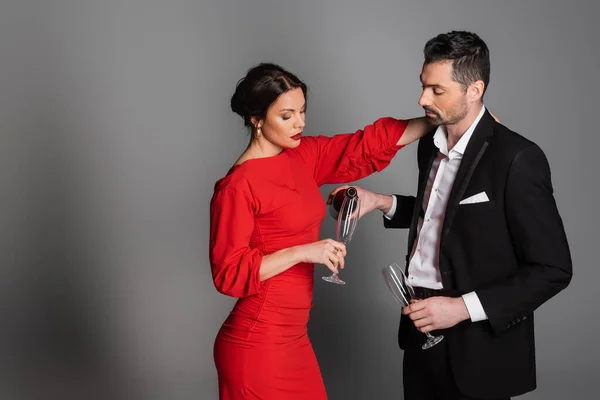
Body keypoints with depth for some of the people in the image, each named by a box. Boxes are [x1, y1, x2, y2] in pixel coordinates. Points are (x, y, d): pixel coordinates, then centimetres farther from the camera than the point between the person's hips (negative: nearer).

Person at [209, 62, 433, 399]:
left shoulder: (304, 156, 6)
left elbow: (371, 145, 7)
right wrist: (302, 252, -22)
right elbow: (229, 273, -17)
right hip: (257, 345, -8)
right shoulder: (239, 185, -16)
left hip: (292, 338, 8)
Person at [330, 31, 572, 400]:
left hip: (476, 346, -7)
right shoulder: (431, 145, 5)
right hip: (421, 329, 7)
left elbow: (553, 269, -17)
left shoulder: (517, 159, -18)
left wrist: (463, 307, -21)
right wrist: (383, 202, 7)